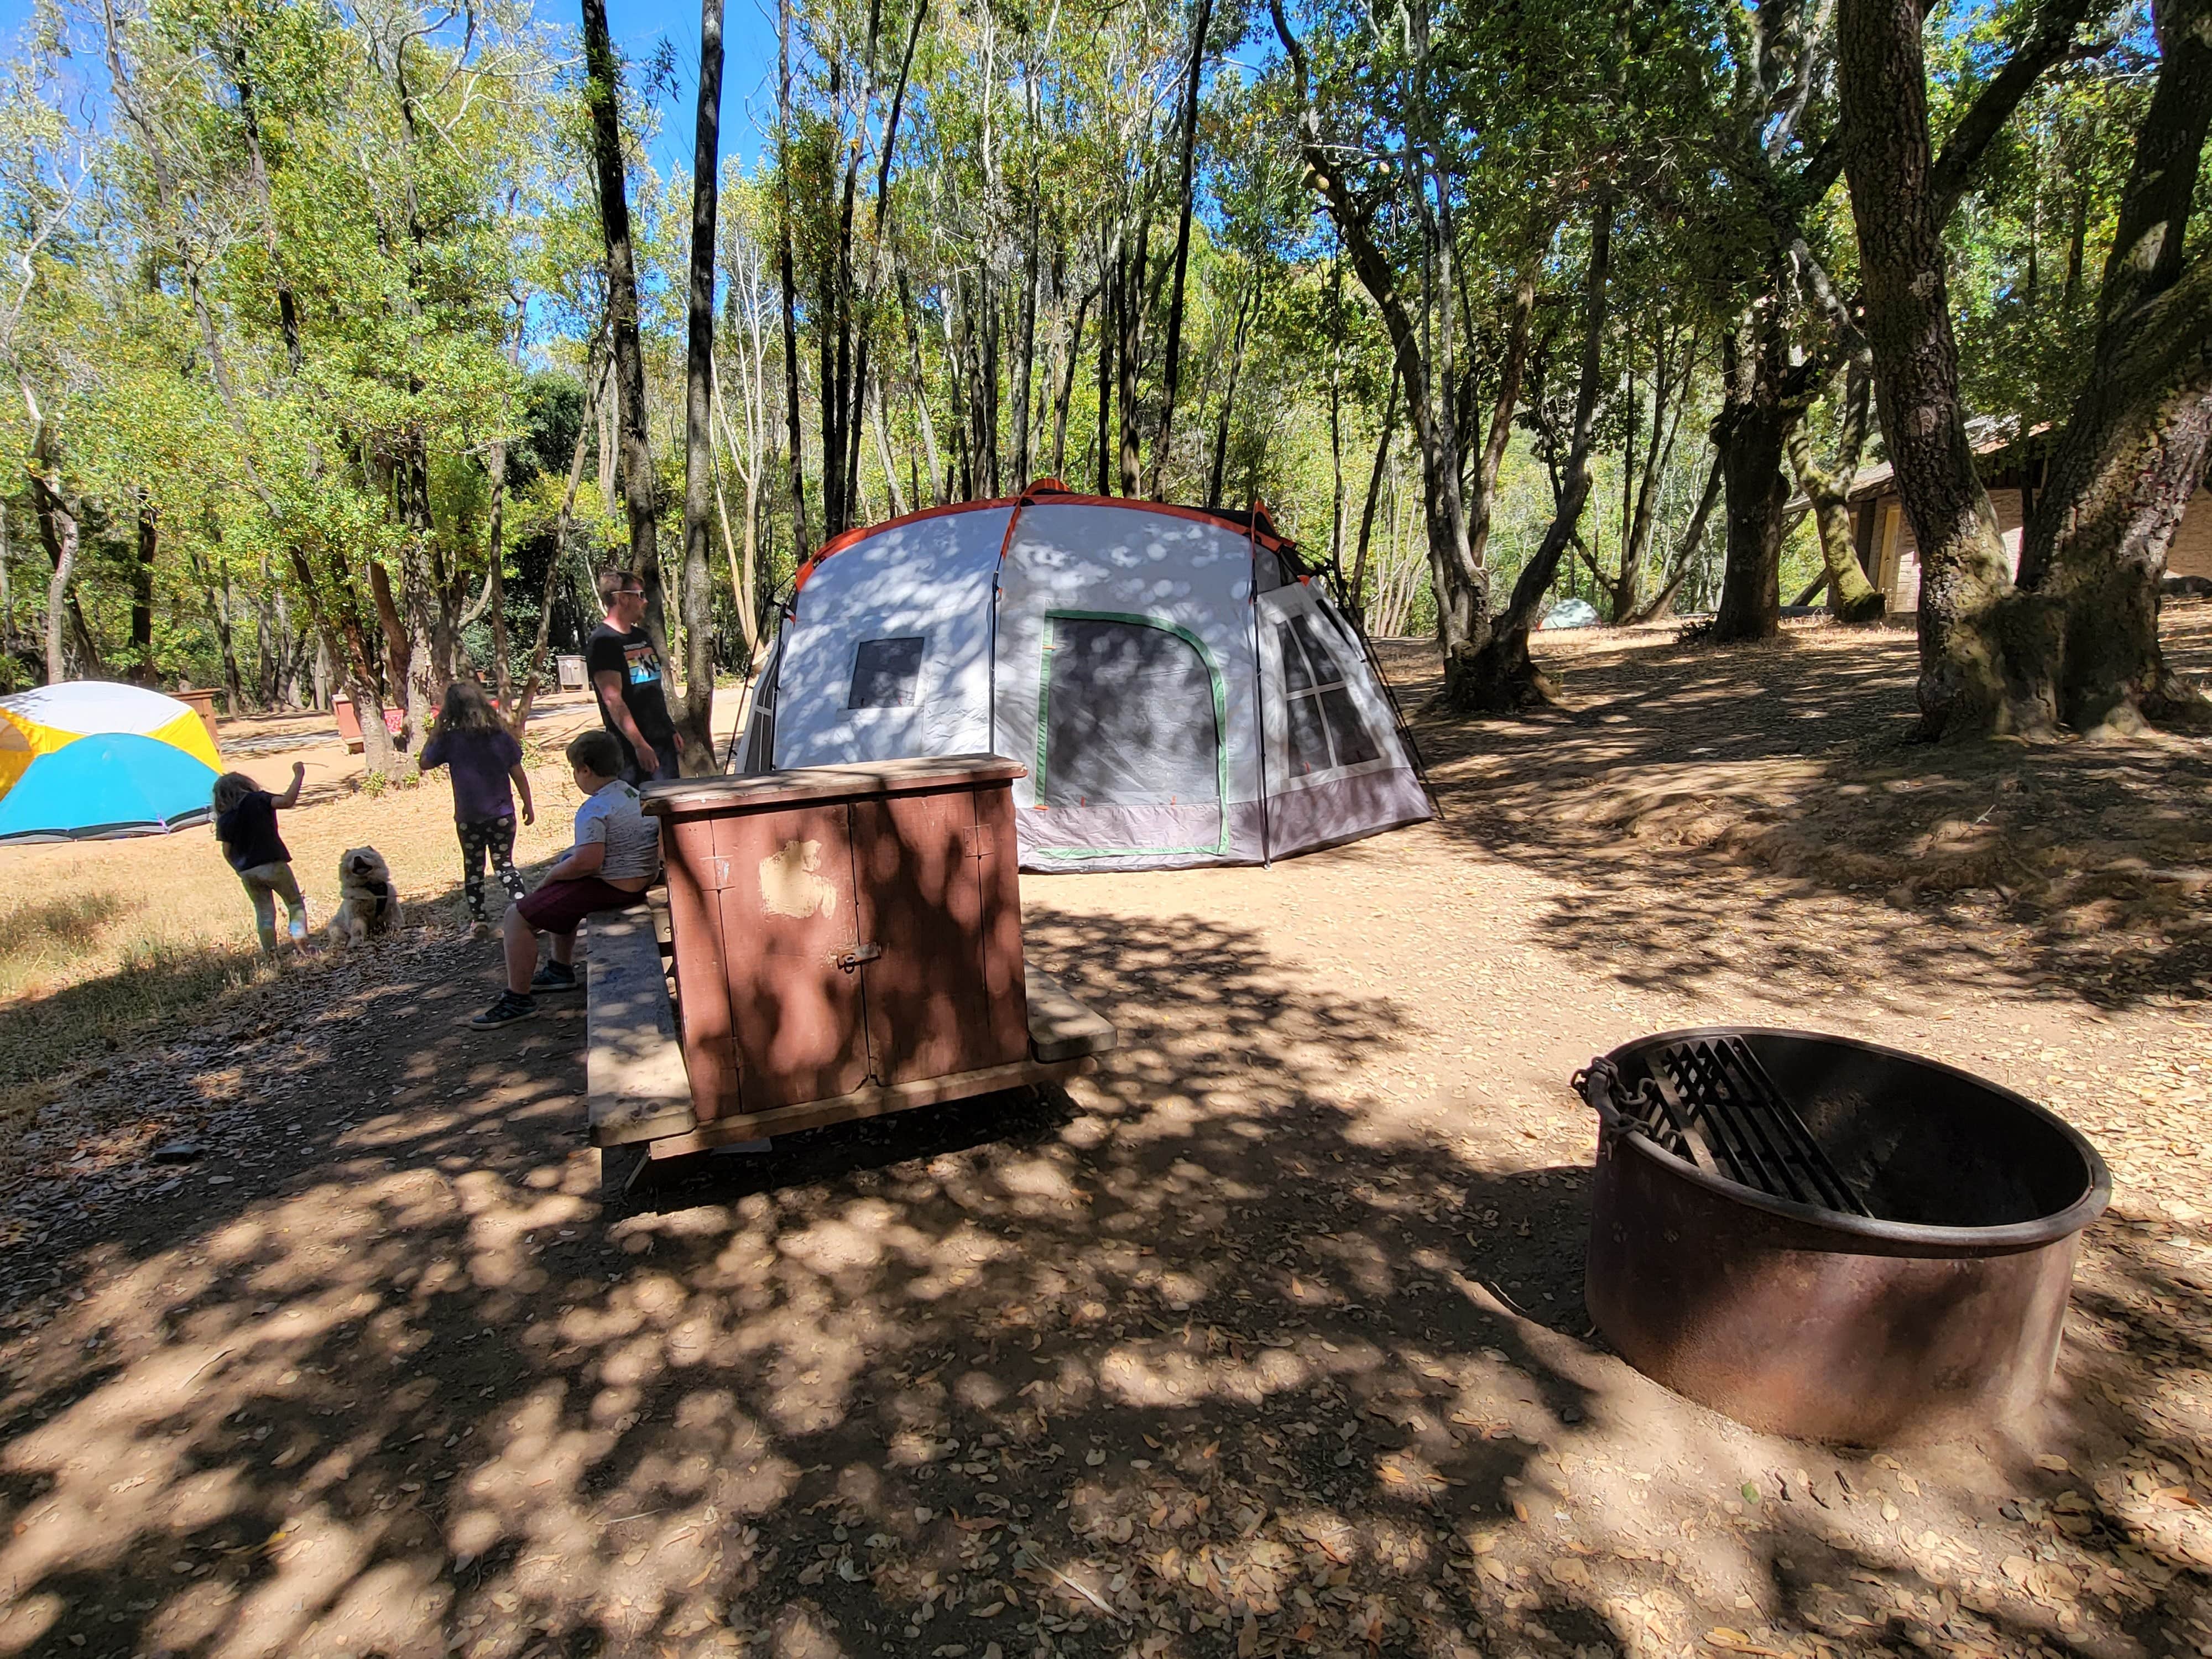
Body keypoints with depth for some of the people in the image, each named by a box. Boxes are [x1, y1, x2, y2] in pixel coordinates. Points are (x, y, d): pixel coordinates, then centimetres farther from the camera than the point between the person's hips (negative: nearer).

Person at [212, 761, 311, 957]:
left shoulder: (224, 820, 7)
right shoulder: (258, 800, -5)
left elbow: (227, 852, 9)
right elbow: (287, 802, -22)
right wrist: (299, 776, -17)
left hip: (247, 872, 4)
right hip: (273, 865, -4)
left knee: (264, 913, 12)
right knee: (296, 904, 8)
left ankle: (271, 954, 7)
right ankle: (299, 936, -12)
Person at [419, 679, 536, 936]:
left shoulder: (450, 739, -9)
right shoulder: (501, 735, -4)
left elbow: (424, 763, 5)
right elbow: (518, 774, 0)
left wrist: (437, 729, 5)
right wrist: (528, 805, 10)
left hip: (468, 819, -1)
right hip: (502, 815, 1)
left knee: (473, 868, 15)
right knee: (505, 865, 11)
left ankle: (479, 918, 19)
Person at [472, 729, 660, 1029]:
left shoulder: (595, 809, -21)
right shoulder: (634, 794, 9)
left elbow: (587, 861, -29)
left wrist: (550, 877, -11)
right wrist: (565, 863, 19)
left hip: (611, 888, -10)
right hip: (639, 880, 10)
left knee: (519, 916, -3)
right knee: (561, 899, 36)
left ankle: (519, 999, 3)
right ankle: (561, 970, 44)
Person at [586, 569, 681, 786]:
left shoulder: (643, 637, 16)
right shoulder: (603, 642, -11)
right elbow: (613, 699, -19)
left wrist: (671, 729, 21)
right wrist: (640, 744, -24)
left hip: (662, 741, 8)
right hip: (631, 749, -8)